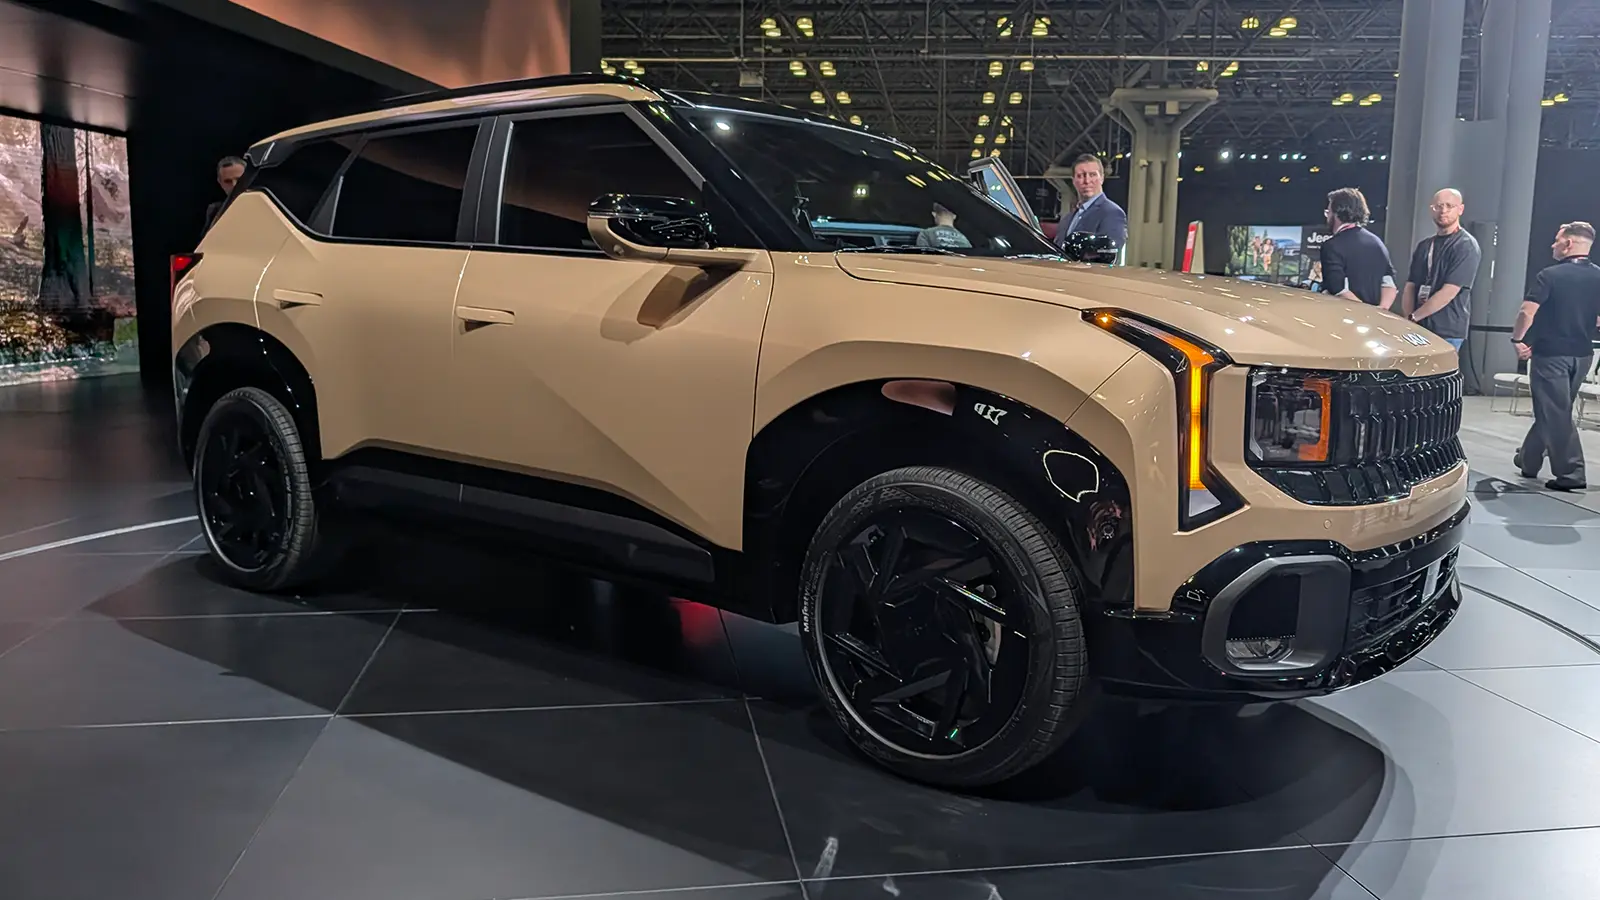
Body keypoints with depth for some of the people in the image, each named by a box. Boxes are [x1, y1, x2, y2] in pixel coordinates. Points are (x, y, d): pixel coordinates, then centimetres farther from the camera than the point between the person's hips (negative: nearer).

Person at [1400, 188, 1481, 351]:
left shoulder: (1466, 246, -6)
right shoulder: (1424, 245, 14)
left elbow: (1448, 293, -14)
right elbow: (1410, 286, 10)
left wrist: (1413, 317, -12)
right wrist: (1408, 320, -6)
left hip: (1446, 332, -6)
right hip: (1418, 328, 6)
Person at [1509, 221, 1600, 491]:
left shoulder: (1550, 275, -14)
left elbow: (1527, 313, -19)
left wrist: (1518, 339, -4)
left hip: (1551, 353, -6)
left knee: (1555, 414, 0)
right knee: (1554, 410, 18)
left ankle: (1571, 474, 0)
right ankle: (1528, 459, 31)